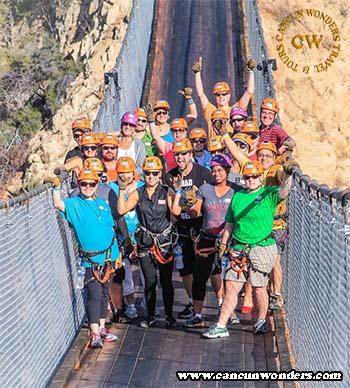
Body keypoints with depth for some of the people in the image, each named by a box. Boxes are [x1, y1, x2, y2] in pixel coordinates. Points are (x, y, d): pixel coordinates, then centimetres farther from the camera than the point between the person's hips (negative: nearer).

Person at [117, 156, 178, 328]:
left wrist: (177, 193, -19)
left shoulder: (167, 192, 0)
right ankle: (151, 316, 18)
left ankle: (169, 316, 15)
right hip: (145, 242, 1)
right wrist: (122, 190, -9)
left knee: (166, 281, 3)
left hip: (164, 241, -1)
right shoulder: (137, 193, 5)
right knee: (149, 281, 5)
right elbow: (122, 210, -5)